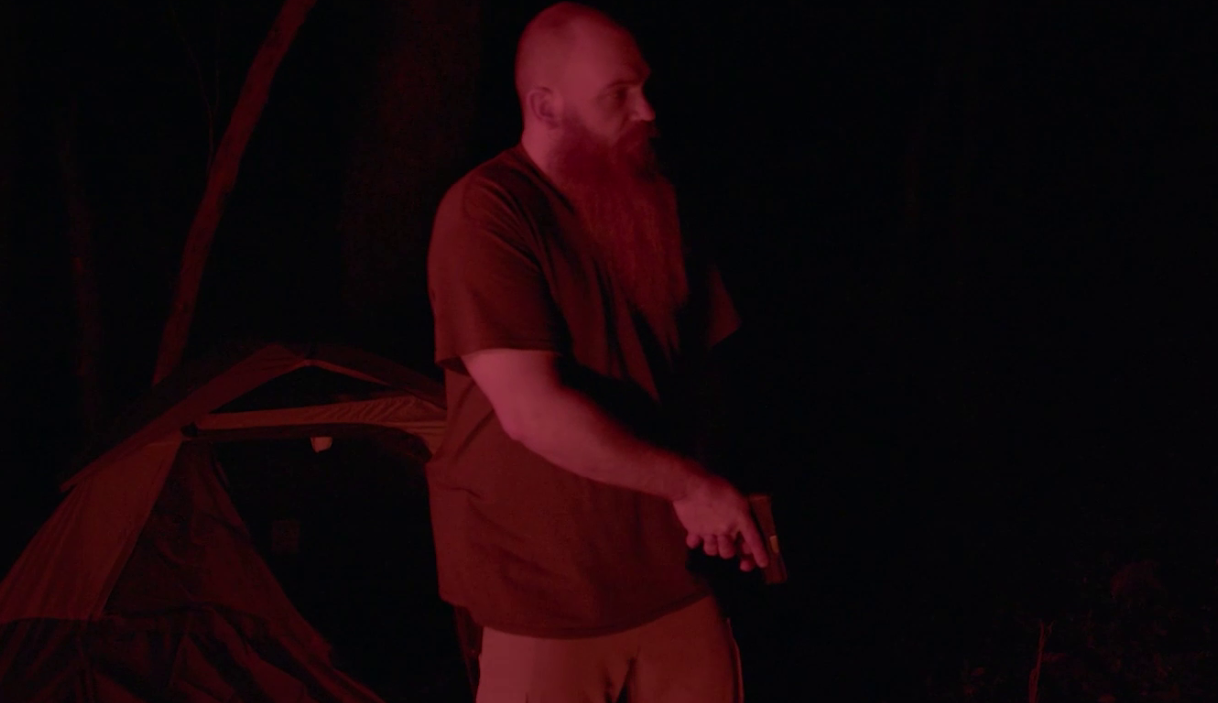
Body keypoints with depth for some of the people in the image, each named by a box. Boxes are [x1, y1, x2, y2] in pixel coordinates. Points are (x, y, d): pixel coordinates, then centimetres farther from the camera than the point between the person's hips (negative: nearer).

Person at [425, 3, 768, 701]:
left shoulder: (647, 201, 8)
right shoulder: (486, 212, -15)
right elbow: (533, 412, -23)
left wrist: (697, 497, 3)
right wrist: (691, 484, -16)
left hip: (670, 568, 6)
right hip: (546, 588, -6)